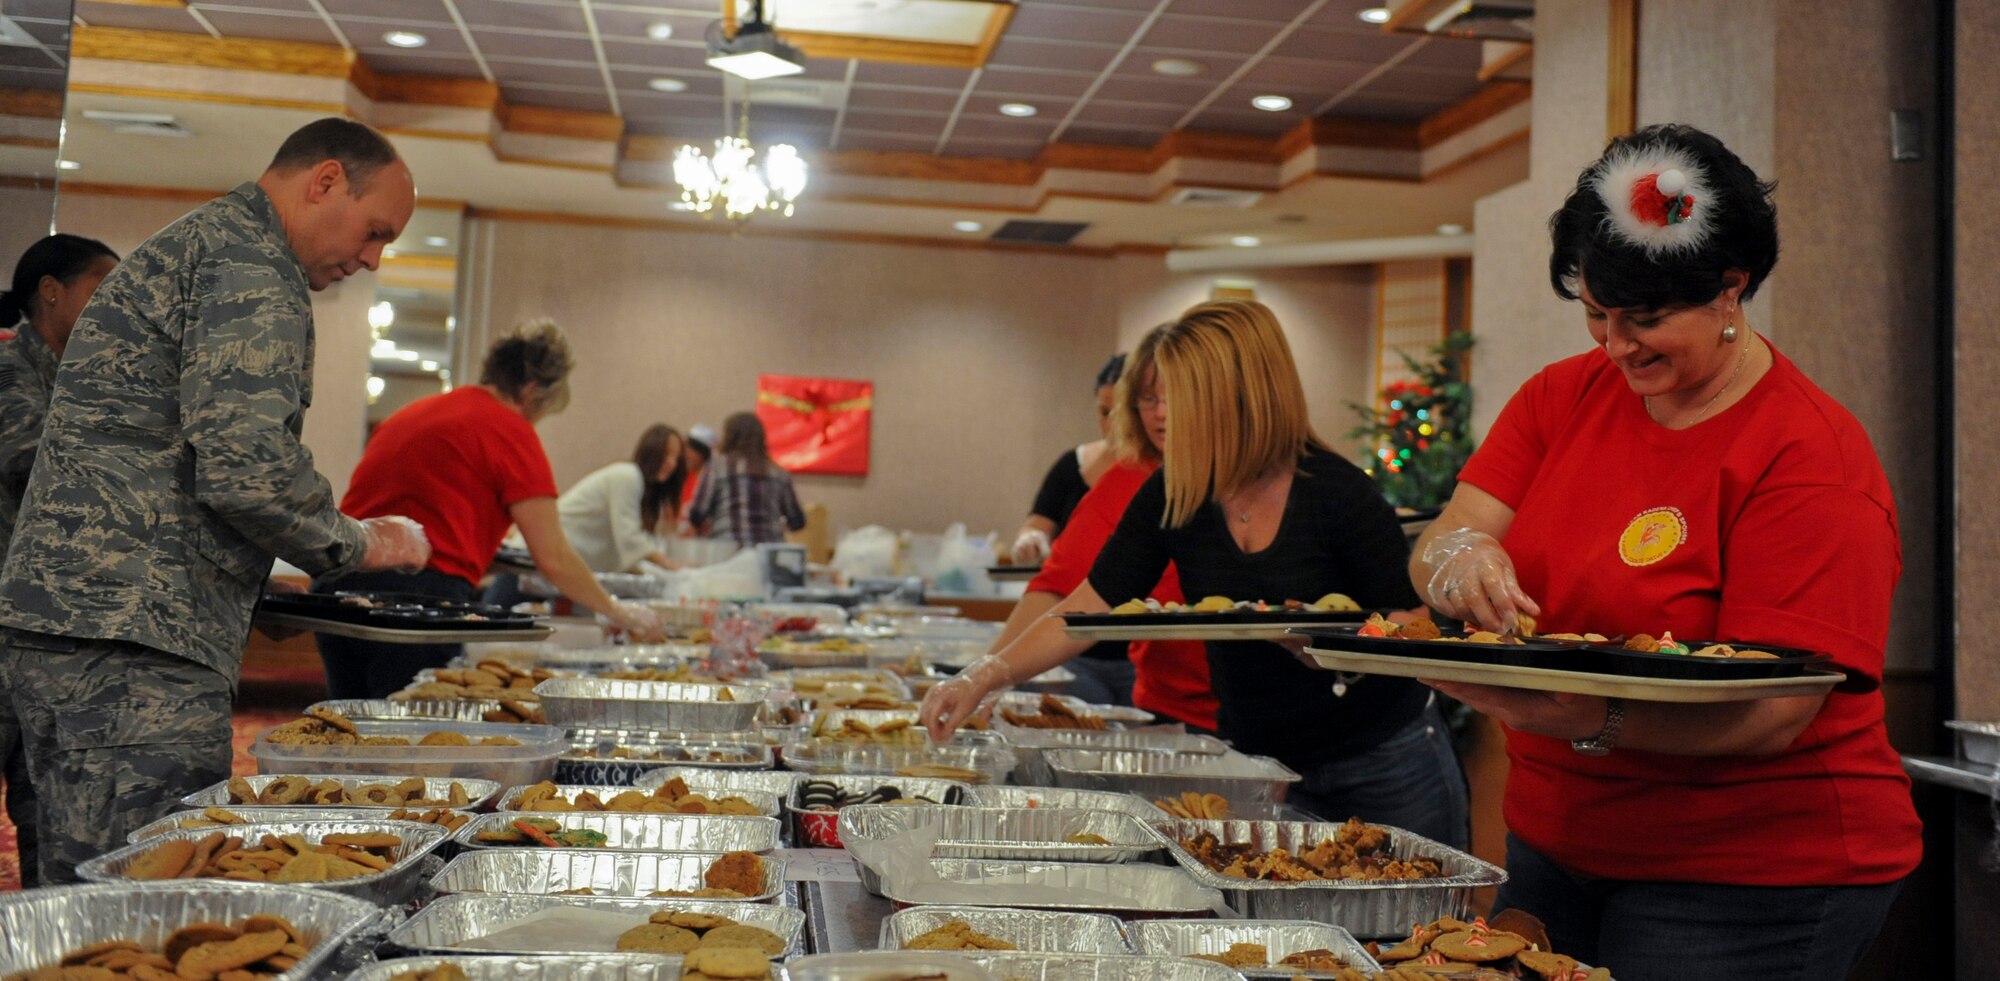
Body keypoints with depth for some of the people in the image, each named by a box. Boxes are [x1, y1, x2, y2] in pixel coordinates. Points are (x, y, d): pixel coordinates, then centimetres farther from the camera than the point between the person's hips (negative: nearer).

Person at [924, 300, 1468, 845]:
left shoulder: (1341, 494, -18)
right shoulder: (1171, 495, -7)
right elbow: (1090, 609, -6)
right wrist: (983, 678, -16)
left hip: (1385, 762, -3)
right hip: (1258, 763, 3)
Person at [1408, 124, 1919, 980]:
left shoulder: (1811, 457, -15)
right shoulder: (1563, 396, 3)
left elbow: (1775, 713, -22)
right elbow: (1439, 545, -4)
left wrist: (1594, 721, -38)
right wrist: (1459, 558, -28)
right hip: (1556, 841, 5)